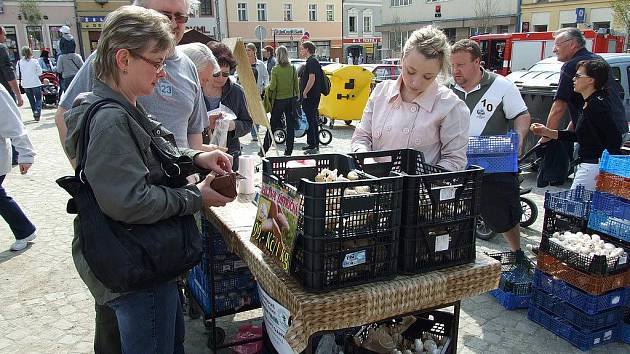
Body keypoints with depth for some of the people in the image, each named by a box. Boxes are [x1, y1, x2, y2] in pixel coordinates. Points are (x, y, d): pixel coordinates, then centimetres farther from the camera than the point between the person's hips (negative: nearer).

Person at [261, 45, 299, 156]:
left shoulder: (275, 69, -10)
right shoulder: (293, 69, -1)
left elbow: (272, 87, -12)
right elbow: (296, 86, 1)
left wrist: (267, 89, 9)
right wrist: (296, 97, 12)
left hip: (279, 100, -2)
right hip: (291, 100, 2)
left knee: (272, 126, 8)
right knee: (290, 126, 7)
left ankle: (264, 150, 15)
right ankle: (288, 151, 9)